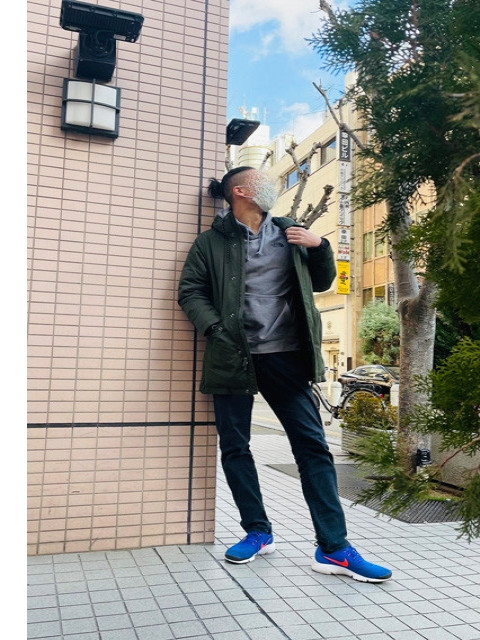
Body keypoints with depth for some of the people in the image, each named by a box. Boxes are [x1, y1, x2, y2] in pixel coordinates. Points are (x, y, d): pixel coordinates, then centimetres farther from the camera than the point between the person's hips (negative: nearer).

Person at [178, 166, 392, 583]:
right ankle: (258, 532, 22)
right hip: (233, 357, -1)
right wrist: (215, 329, -12)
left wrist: (319, 246, 1)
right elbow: (190, 291, 3)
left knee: (313, 445, -2)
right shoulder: (212, 241, 7)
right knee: (234, 447, 4)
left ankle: (333, 548, 5)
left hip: (285, 356, 2)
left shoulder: (289, 234, 16)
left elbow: (322, 283, 19)